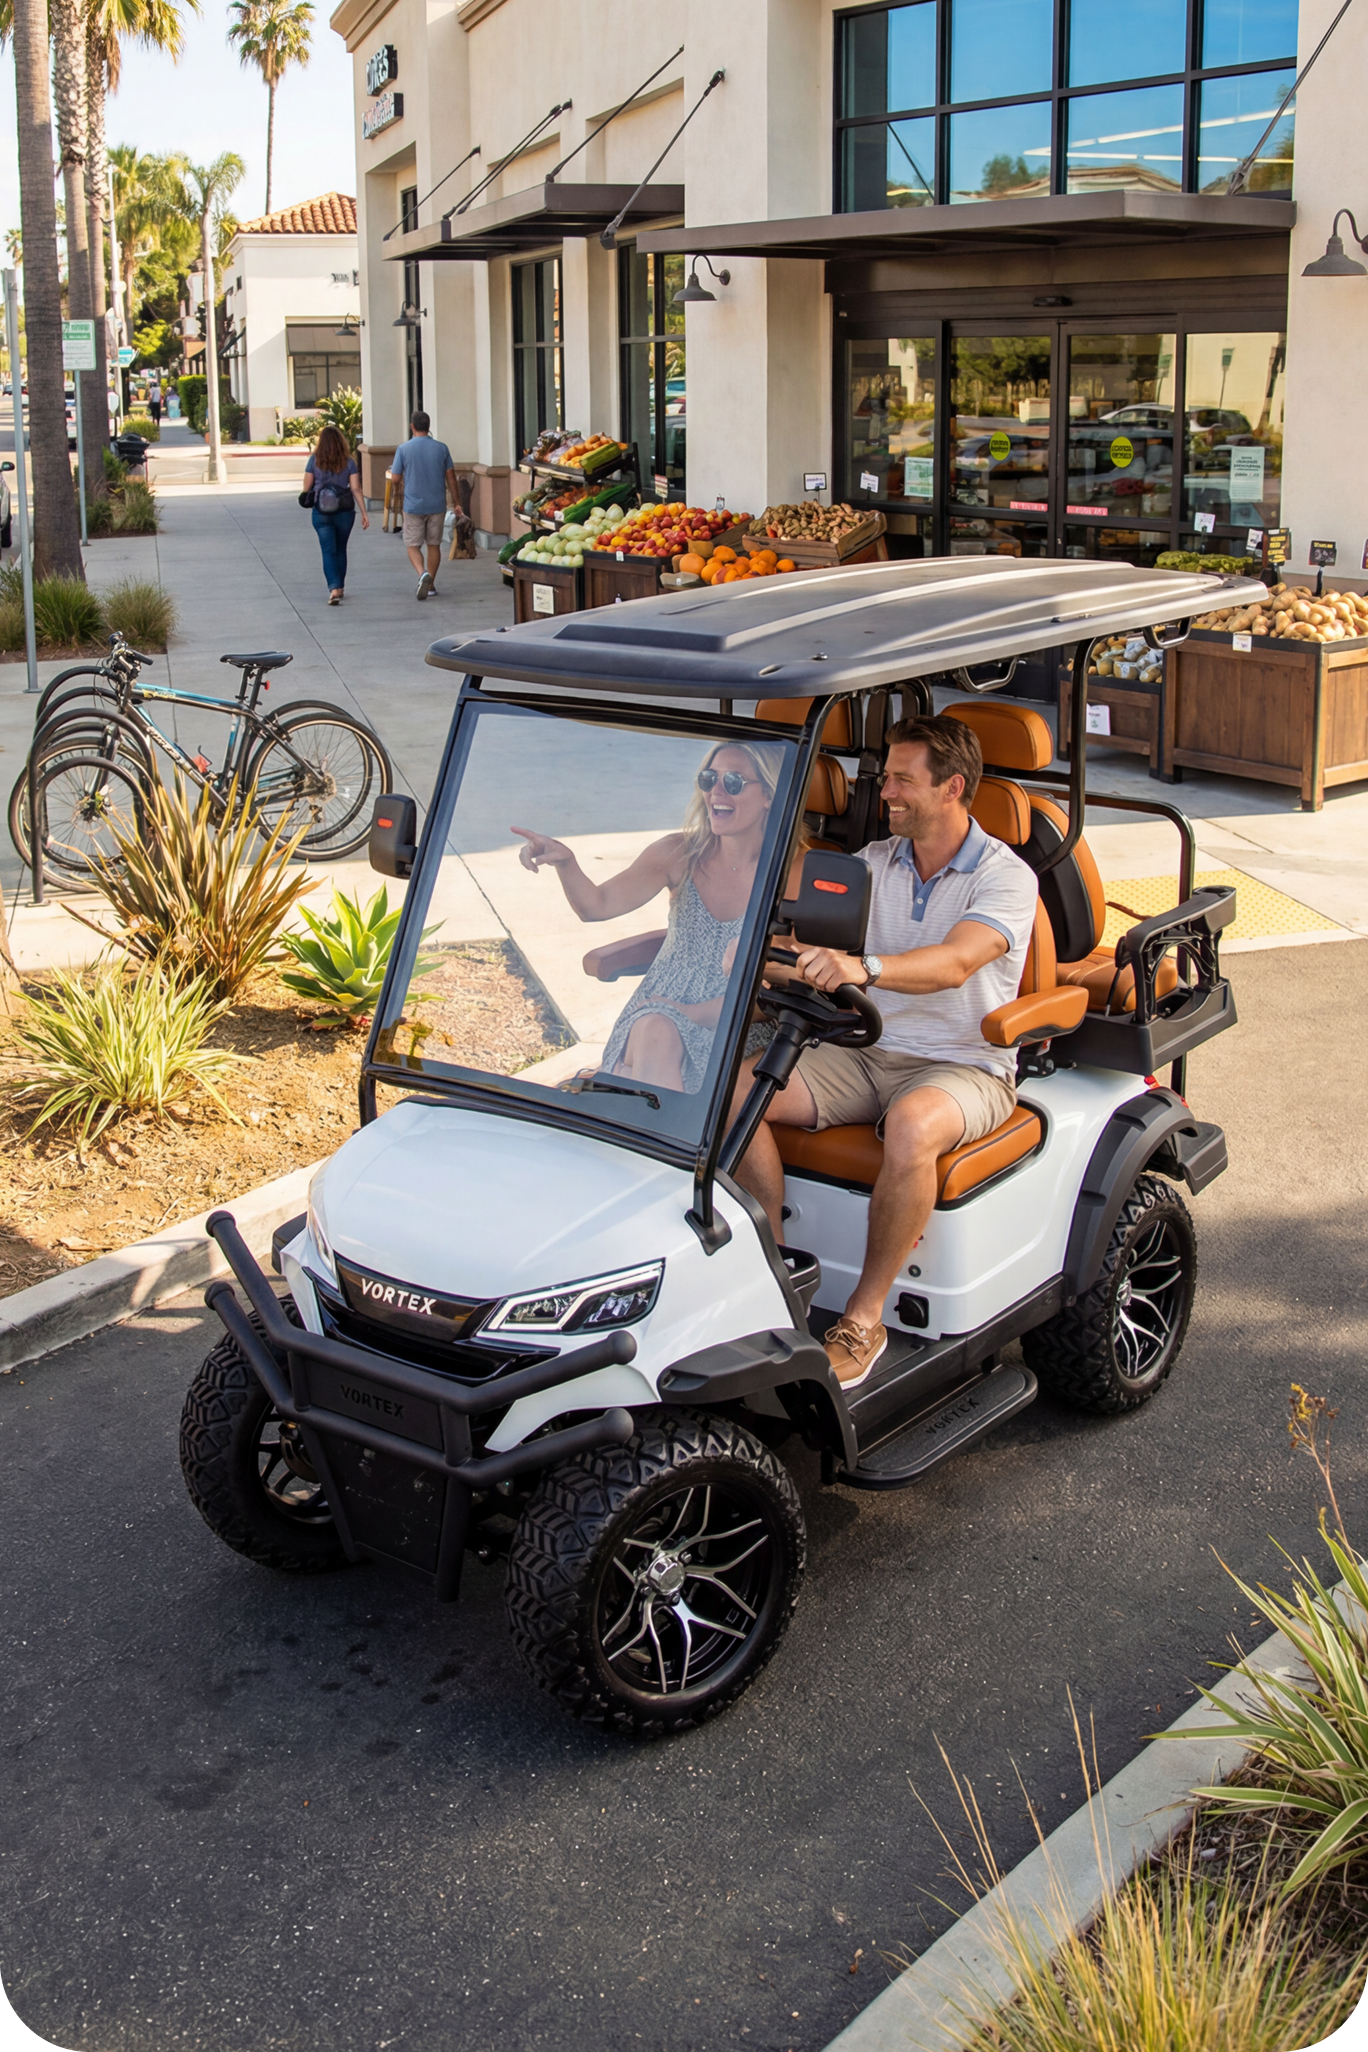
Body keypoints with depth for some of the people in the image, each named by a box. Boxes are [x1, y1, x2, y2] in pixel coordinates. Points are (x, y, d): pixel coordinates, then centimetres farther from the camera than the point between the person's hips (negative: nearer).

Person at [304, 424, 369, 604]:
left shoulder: (314, 460, -4)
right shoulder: (348, 462, -3)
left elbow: (306, 487, -3)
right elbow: (356, 489, -7)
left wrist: (309, 500, 18)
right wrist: (364, 513, -4)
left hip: (321, 513, -1)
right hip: (345, 511, 1)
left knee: (329, 551, -1)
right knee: (341, 550, 17)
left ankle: (334, 589, -18)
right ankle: (340, 588, 26)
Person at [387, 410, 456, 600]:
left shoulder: (403, 449, -8)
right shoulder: (441, 448, -1)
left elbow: (395, 477, -5)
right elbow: (451, 476, 2)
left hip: (413, 505, -2)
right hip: (437, 504, 2)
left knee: (413, 545, 5)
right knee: (434, 544, 13)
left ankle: (423, 574, -21)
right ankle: (430, 584, 17)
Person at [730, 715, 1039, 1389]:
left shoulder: (1006, 877, -8)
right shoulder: (873, 861, 12)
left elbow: (953, 963, -27)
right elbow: (812, 929, 2)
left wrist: (864, 968, -46)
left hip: (964, 1066, -5)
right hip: (863, 1052, 5)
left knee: (911, 1127, -40)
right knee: (733, 1086, -19)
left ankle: (863, 1318, -23)